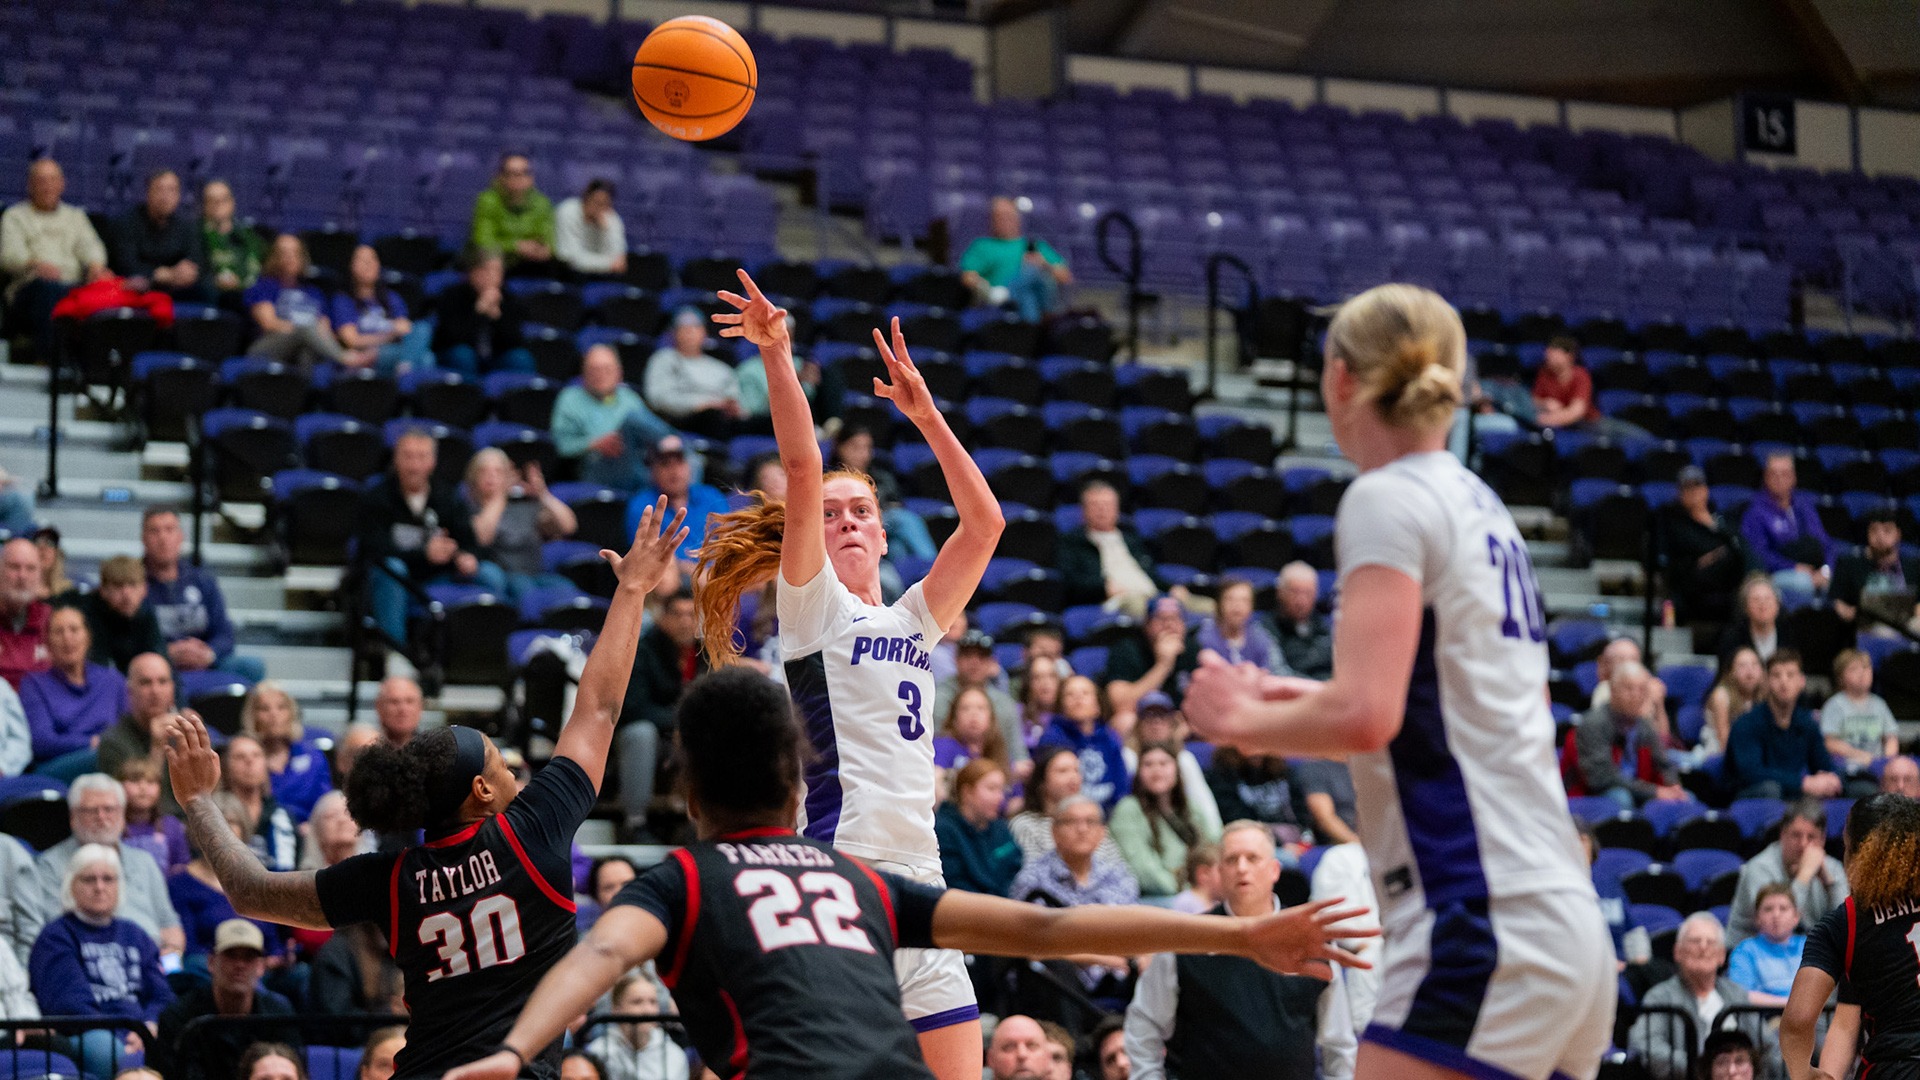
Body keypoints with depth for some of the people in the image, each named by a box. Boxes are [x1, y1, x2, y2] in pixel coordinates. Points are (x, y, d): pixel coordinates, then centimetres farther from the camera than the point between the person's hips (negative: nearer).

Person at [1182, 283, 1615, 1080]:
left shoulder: (1388, 498, -7)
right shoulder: (1481, 506, 19)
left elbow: (1365, 715, -19)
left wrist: (1244, 721, 0)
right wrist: (1305, 703, 27)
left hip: (1485, 926, -9)